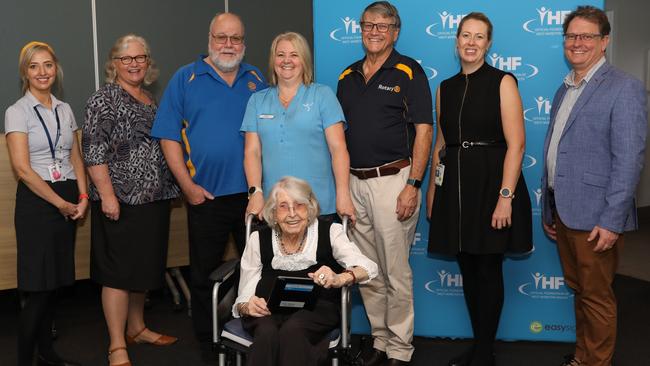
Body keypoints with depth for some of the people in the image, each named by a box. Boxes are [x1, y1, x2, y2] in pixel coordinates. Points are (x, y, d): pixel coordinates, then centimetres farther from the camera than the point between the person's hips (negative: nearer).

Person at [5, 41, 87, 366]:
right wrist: (60, 203, -12)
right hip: (36, 201, -5)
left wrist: (82, 196, -2)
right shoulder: (17, 112, -5)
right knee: (38, 286, -5)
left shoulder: (64, 110, 12)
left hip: (69, 200, 5)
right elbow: (22, 168, -12)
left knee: (55, 282, 11)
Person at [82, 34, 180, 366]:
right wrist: (107, 195, -19)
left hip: (153, 199, 7)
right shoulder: (104, 99, -7)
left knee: (144, 267, 15)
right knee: (119, 272, -3)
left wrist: (169, 188, 18)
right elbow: (93, 152, -13)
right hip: (120, 201, -7)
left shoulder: (150, 100, 15)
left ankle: (137, 328, 30)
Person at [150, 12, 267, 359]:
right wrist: (188, 186, -9)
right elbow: (169, 137, -2)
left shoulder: (256, 79, 10)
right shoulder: (185, 79, 2)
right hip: (206, 197, -2)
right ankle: (208, 343, 25)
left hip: (253, 194, 2)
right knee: (204, 275, 9)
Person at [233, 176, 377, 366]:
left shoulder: (330, 232, 3)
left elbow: (369, 268, -11)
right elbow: (243, 299, 8)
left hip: (317, 308, 0)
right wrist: (247, 306, -17)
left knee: (292, 331, -32)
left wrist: (339, 279, -32)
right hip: (269, 309, 1)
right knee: (267, 333, -33)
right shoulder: (258, 239, 7)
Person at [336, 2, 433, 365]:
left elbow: (423, 130, -9)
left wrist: (413, 185, -15)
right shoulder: (347, 76, 13)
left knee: (396, 272, 0)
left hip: (392, 180, -6)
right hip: (354, 182, 6)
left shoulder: (408, 72, -3)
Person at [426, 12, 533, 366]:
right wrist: (432, 190, 13)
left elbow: (516, 143, -11)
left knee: (488, 270, 4)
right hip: (455, 186, 5)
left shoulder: (502, 82, -5)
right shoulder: (445, 88, 11)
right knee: (467, 269, 12)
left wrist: (505, 197, -19)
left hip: (491, 184, -5)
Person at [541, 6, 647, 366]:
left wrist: (611, 221, -19)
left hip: (594, 217, -7)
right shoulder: (564, 89, 14)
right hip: (562, 211, 7)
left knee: (596, 297, 4)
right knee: (579, 290, 18)